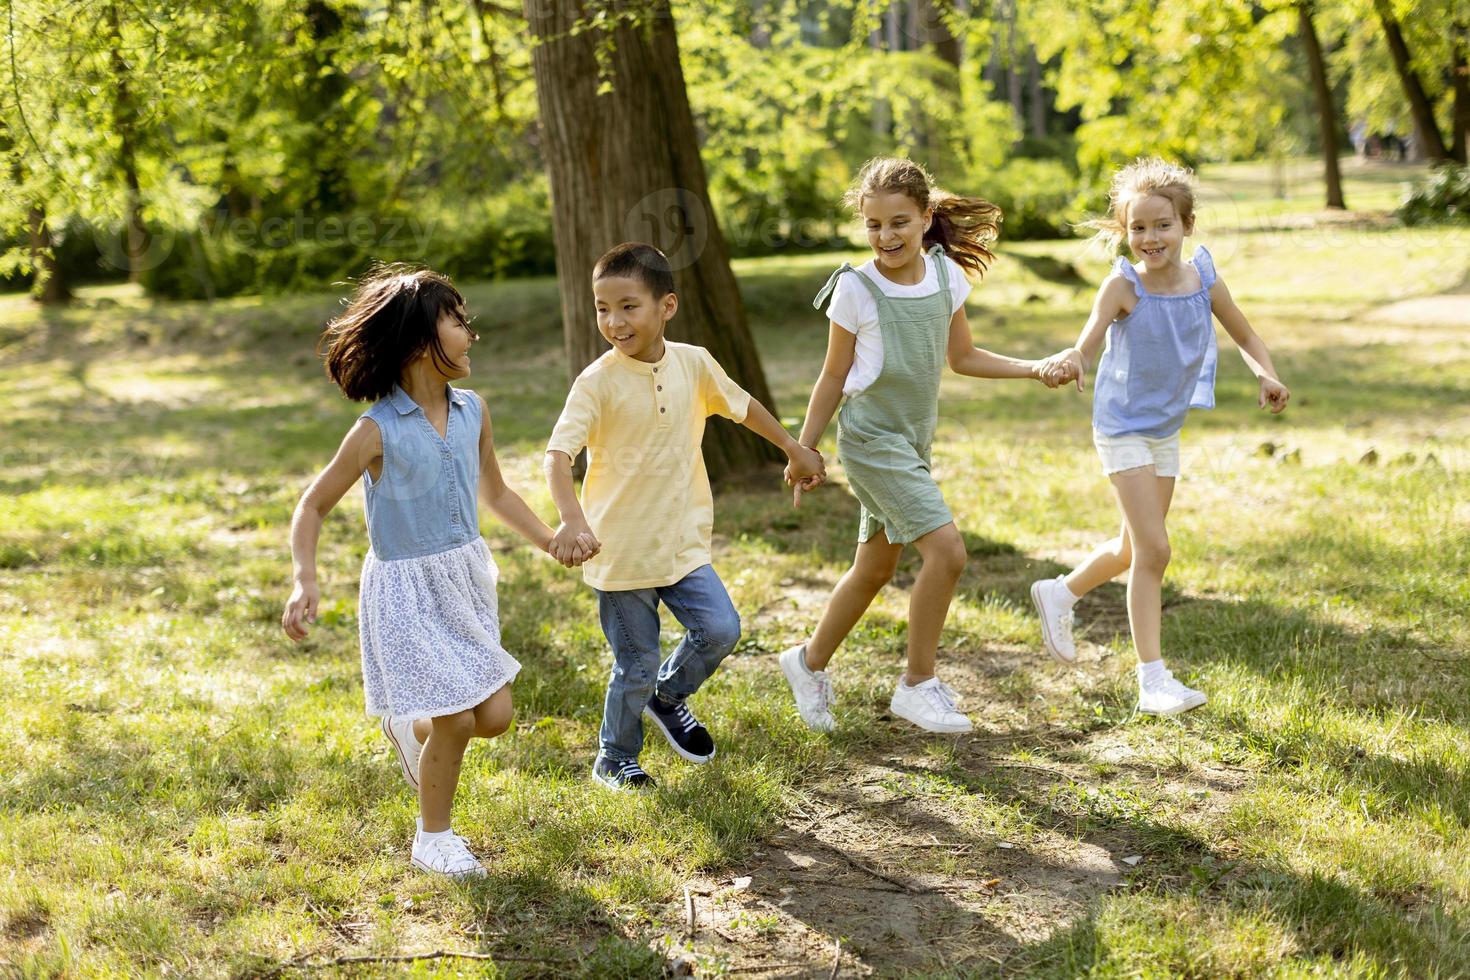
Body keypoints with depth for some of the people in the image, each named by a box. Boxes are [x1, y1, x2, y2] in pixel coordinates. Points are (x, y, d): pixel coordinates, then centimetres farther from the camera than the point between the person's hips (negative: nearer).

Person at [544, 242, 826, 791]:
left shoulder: (693, 364, -2)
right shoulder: (597, 382, -17)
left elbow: (741, 406, 16)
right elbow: (558, 453, -26)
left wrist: (795, 450, 27)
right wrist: (572, 518, -42)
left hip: (682, 542, 4)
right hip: (620, 550, -4)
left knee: (720, 630, -7)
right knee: (636, 667, 4)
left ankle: (668, 697, 24)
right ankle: (615, 762, 29)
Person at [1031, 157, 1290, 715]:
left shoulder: (1204, 279, -8)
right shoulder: (1123, 286, -19)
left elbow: (1245, 338, 5)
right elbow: (1088, 343, -31)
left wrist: (1267, 376, -14)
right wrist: (1068, 361, -54)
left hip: (1167, 430, 6)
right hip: (1123, 427, -6)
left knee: (1133, 549, 18)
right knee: (1153, 550, -11)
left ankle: (1059, 594, 44)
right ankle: (1153, 680, -4)